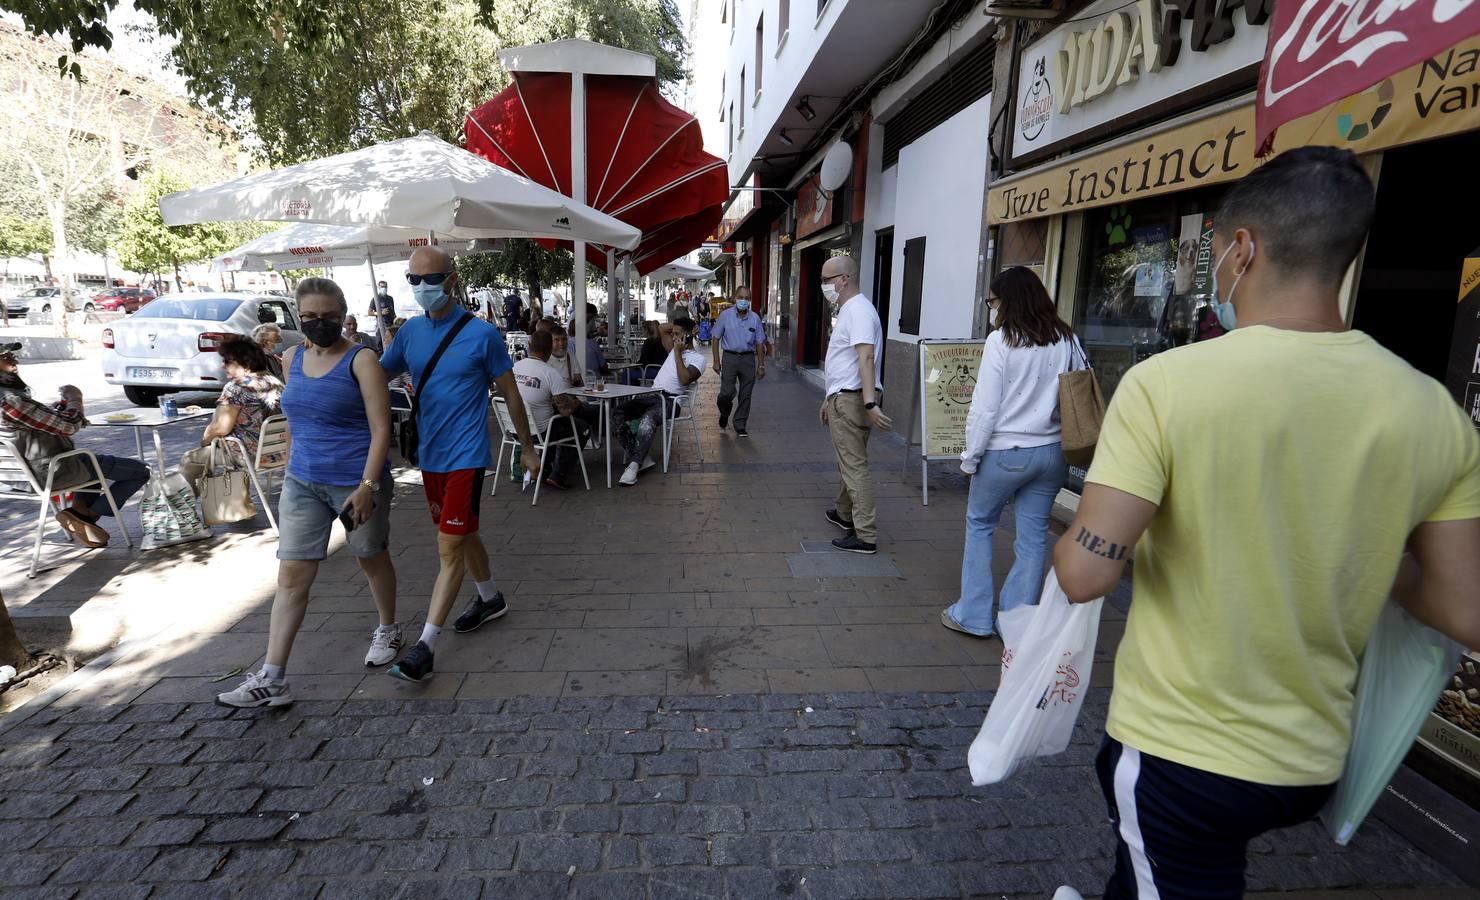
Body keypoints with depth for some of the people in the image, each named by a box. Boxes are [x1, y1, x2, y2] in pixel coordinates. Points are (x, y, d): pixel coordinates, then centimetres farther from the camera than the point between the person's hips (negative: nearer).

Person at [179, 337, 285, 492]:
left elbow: (220, 428, -17)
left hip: (251, 456, -8)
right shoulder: (275, 382, 7)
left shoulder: (236, 387, -16)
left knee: (188, 460, 13)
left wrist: (204, 441, 3)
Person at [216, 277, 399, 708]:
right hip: (302, 482, 5)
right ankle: (272, 679, 8)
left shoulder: (361, 360, -10)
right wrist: (294, 469, 21)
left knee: (372, 559, 14)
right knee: (291, 576, 3)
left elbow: (380, 428, -14)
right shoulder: (293, 358, 7)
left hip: (356, 482, -5)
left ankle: (387, 630, 38)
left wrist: (367, 484, -21)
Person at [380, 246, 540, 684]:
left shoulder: (481, 334, -11)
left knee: (450, 548, -6)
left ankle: (425, 647, -1)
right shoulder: (410, 332, 5)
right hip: (429, 454, 7)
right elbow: (376, 377, 8)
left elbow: (510, 393, -3)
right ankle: (490, 598, 41)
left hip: (465, 456, -6)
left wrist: (528, 447, 3)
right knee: (462, 535, 20)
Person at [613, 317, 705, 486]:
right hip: (651, 394, 8)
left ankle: (634, 465, -37)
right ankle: (640, 459, -22)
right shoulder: (674, 349, 25)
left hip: (669, 399, -8)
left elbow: (685, 379, -15)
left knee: (646, 420, -40)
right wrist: (681, 324, 21)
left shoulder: (698, 358, 2)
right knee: (617, 414, -17)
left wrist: (678, 353, -8)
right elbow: (661, 328, 33)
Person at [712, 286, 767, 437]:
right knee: (727, 393, -8)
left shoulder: (755, 318, 4)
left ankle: (740, 426, 17)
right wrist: (716, 361, -3)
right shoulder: (725, 315, -1)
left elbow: (759, 343, 8)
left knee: (745, 395, 4)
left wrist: (761, 365, 5)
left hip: (748, 358, 2)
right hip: (730, 357, -2)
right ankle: (724, 413, 25)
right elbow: (715, 338, 2)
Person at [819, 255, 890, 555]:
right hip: (843, 398, 11)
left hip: (851, 400, -11)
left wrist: (870, 403, -35)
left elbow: (866, 358, -27)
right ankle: (845, 514, 38)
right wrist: (830, 400, 28)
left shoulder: (858, 310, -15)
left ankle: (865, 536, -4)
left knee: (854, 466, -8)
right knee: (846, 461, 22)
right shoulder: (848, 310, 19)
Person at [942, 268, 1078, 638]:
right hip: (1052, 452, 5)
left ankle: (974, 614, 19)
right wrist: (1068, 443, 17)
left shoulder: (1001, 340, -12)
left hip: (1005, 451, -5)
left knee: (979, 525, 14)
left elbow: (985, 406, -13)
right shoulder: (1067, 340, 3)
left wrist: (970, 456, -5)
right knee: (1033, 537, 11)